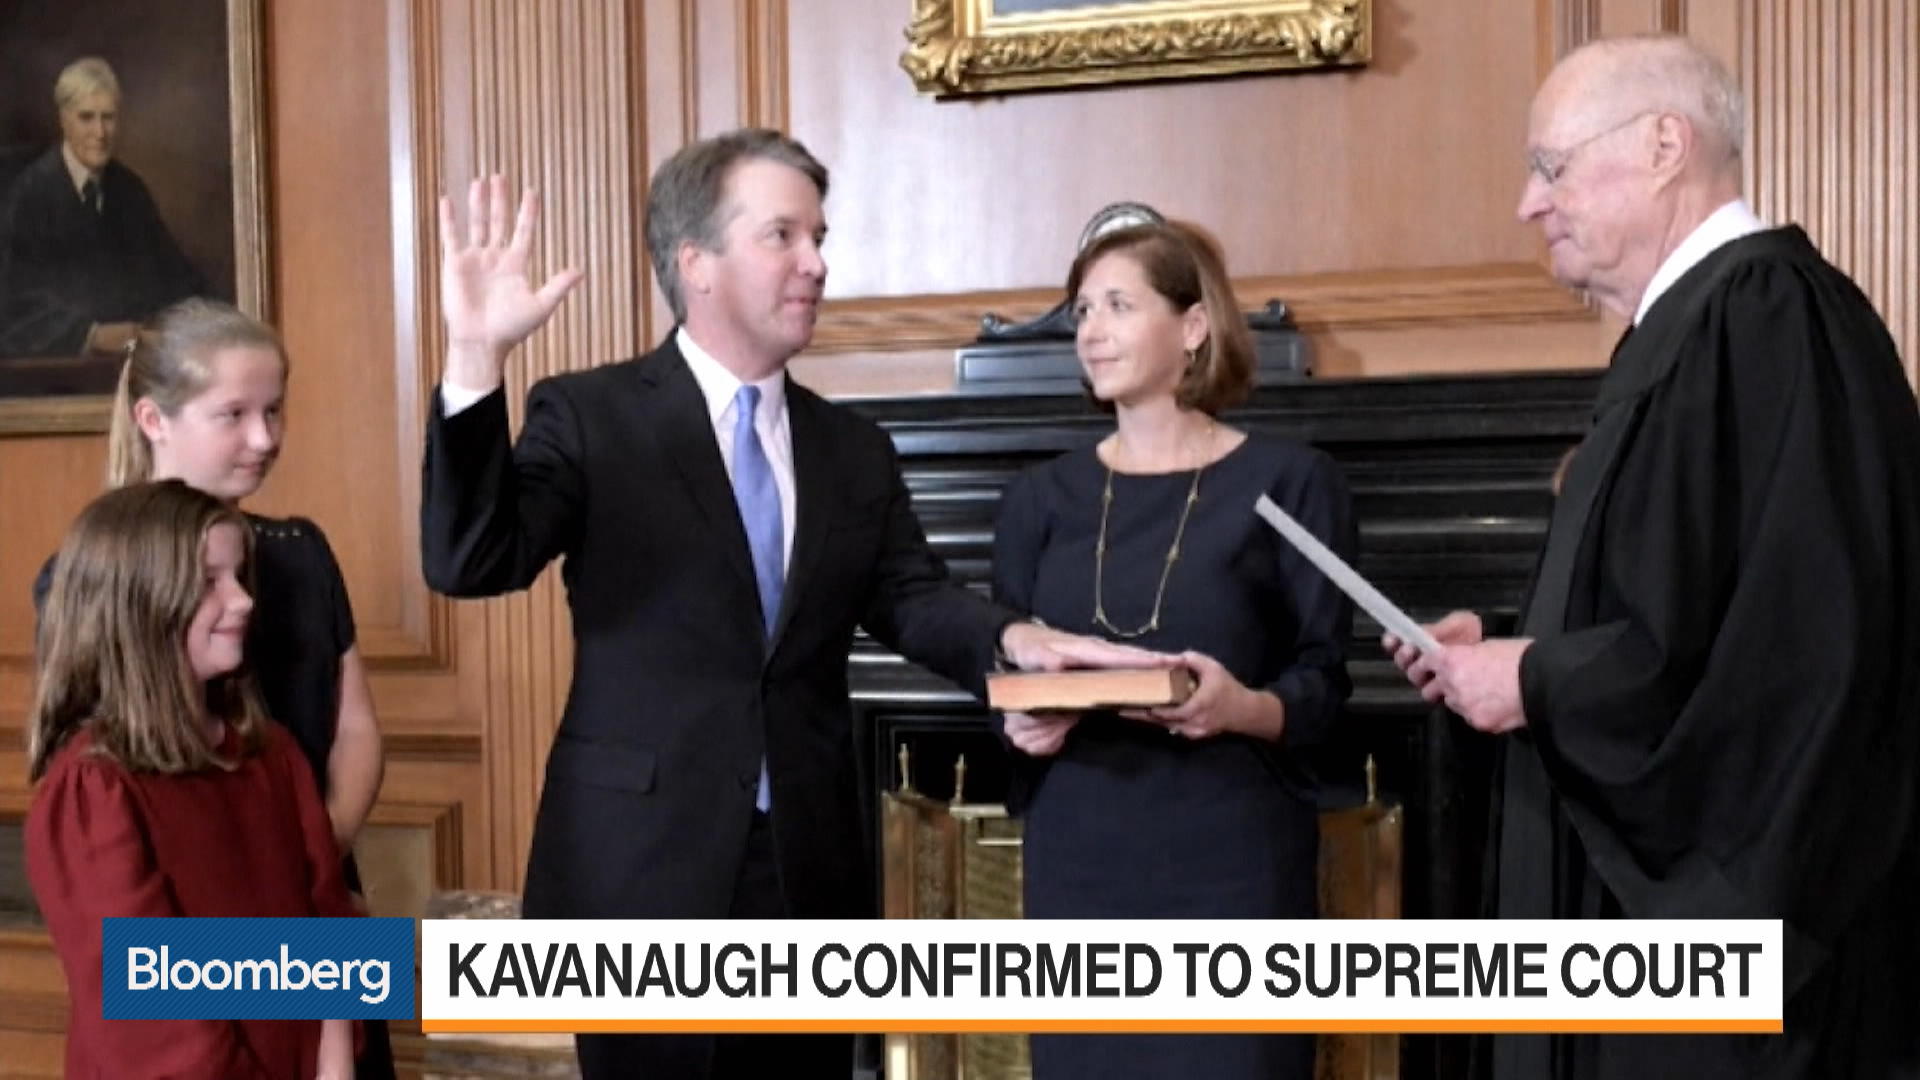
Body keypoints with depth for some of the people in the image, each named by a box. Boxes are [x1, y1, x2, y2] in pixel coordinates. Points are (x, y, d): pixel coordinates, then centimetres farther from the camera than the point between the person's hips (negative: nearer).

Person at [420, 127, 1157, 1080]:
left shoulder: (855, 448, 10)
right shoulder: (590, 416, -5)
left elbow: (908, 595, 1)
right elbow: (470, 564, -17)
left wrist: (1012, 638, -21)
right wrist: (475, 359, -29)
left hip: (810, 868, 5)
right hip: (645, 862, -4)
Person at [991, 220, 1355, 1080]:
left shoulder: (1288, 480, -2)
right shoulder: (1040, 499, 9)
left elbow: (1324, 678, -3)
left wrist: (1247, 708, -23)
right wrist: (1022, 723, -10)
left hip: (1232, 858, -3)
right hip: (1079, 858, 3)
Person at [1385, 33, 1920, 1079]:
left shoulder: (1766, 310, -18)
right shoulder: (1693, 321, 13)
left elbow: (1789, 633, -27)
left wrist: (1537, 684, -15)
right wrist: (1517, 651, 6)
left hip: (1734, 906, -10)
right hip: (1669, 874, 10)